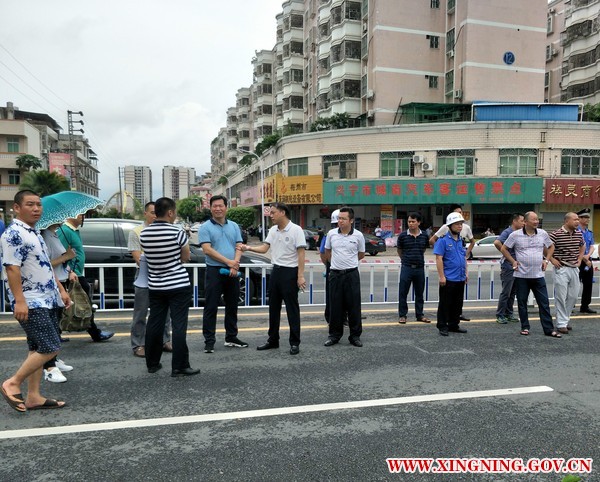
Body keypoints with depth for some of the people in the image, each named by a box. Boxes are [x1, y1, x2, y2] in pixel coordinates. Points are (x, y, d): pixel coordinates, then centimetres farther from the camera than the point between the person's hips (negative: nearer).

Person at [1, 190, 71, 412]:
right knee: (50, 348, -11)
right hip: (31, 303, -10)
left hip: (47, 300, 10)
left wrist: (61, 290, 20)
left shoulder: (35, 233, 16)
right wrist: (20, 301, -25)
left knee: (38, 349, 11)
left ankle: (33, 397, 17)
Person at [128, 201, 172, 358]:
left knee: (164, 313, 12)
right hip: (144, 280, -4)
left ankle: (164, 341, 24)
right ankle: (138, 345, 12)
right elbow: (138, 259, -8)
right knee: (140, 315, 3)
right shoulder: (136, 232, -2)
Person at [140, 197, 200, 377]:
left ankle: (152, 364, 24)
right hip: (179, 286, -5)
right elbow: (186, 257, -3)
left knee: (154, 324, 13)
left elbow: (149, 255, 12)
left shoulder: (144, 234, 0)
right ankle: (179, 367, 3)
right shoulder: (177, 232, -14)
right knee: (179, 326, -1)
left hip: (155, 286, 5)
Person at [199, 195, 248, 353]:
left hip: (233, 272, 5)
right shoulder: (205, 227, -3)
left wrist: (235, 264, -14)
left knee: (232, 306, 13)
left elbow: (239, 247, 5)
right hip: (214, 271, -5)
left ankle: (231, 337, 25)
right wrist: (228, 262, -17)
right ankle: (209, 341, 6)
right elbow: (207, 250, -13)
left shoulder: (234, 226, 11)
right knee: (211, 307, -1)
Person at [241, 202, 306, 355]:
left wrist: (300, 276, -18)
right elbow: (264, 248, 5)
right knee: (273, 307, 13)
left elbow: (301, 254, -14)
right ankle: (273, 340, 25)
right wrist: (248, 248, -11)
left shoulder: (296, 230, -12)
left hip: (290, 272, -7)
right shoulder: (273, 230, 9)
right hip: (276, 271, 7)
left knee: (292, 309, 0)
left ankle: (295, 343, 9)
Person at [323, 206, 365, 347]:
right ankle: (334, 335, 19)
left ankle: (355, 336, 15)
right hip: (335, 274, 2)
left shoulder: (358, 235, -3)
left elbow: (361, 254, 10)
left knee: (353, 306, 4)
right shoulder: (331, 234, 1)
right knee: (335, 306, 7)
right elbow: (327, 252, 16)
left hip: (351, 274, -1)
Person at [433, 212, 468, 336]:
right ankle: (442, 327, 10)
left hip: (460, 279, 7)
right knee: (445, 304, 1)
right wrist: (442, 276, -19)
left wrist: (465, 273, 15)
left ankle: (454, 325, 25)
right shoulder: (443, 240, -10)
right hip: (448, 279, -7)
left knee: (458, 304, 14)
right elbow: (439, 258, -15)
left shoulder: (461, 240, 12)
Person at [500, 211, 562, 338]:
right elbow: (504, 249, 5)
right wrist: (513, 261, -2)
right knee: (522, 302, 7)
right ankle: (525, 327, 19)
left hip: (538, 275, 2)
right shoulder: (515, 235, -4)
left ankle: (549, 329, 9)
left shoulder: (542, 234, 4)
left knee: (544, 303, 2)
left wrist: (546, 260, 7)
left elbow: (551, 247, 19)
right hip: (521, 275, -2)